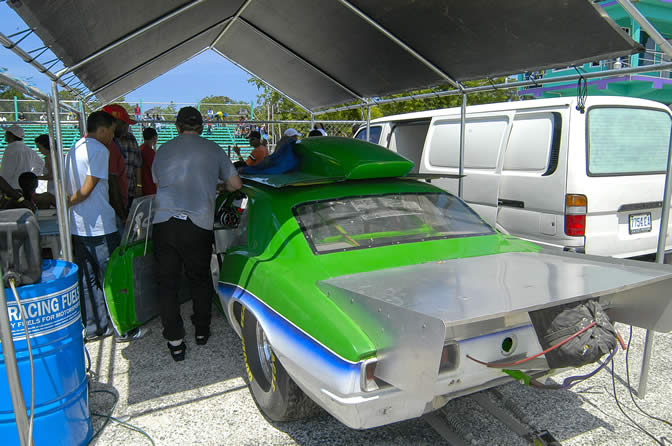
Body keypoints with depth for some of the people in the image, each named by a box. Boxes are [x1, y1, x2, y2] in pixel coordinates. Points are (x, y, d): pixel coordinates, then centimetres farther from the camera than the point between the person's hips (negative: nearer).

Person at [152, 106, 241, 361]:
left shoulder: (163, 151, 14)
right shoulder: (213, 150, 8)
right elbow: (236, 184, 12)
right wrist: (217, 185, 33)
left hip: (163, 223, 1)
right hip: (198, 225, -1)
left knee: (167, 284, 10)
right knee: (200, 280, 17)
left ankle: (175, 342, 12)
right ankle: (202, 331, 29)